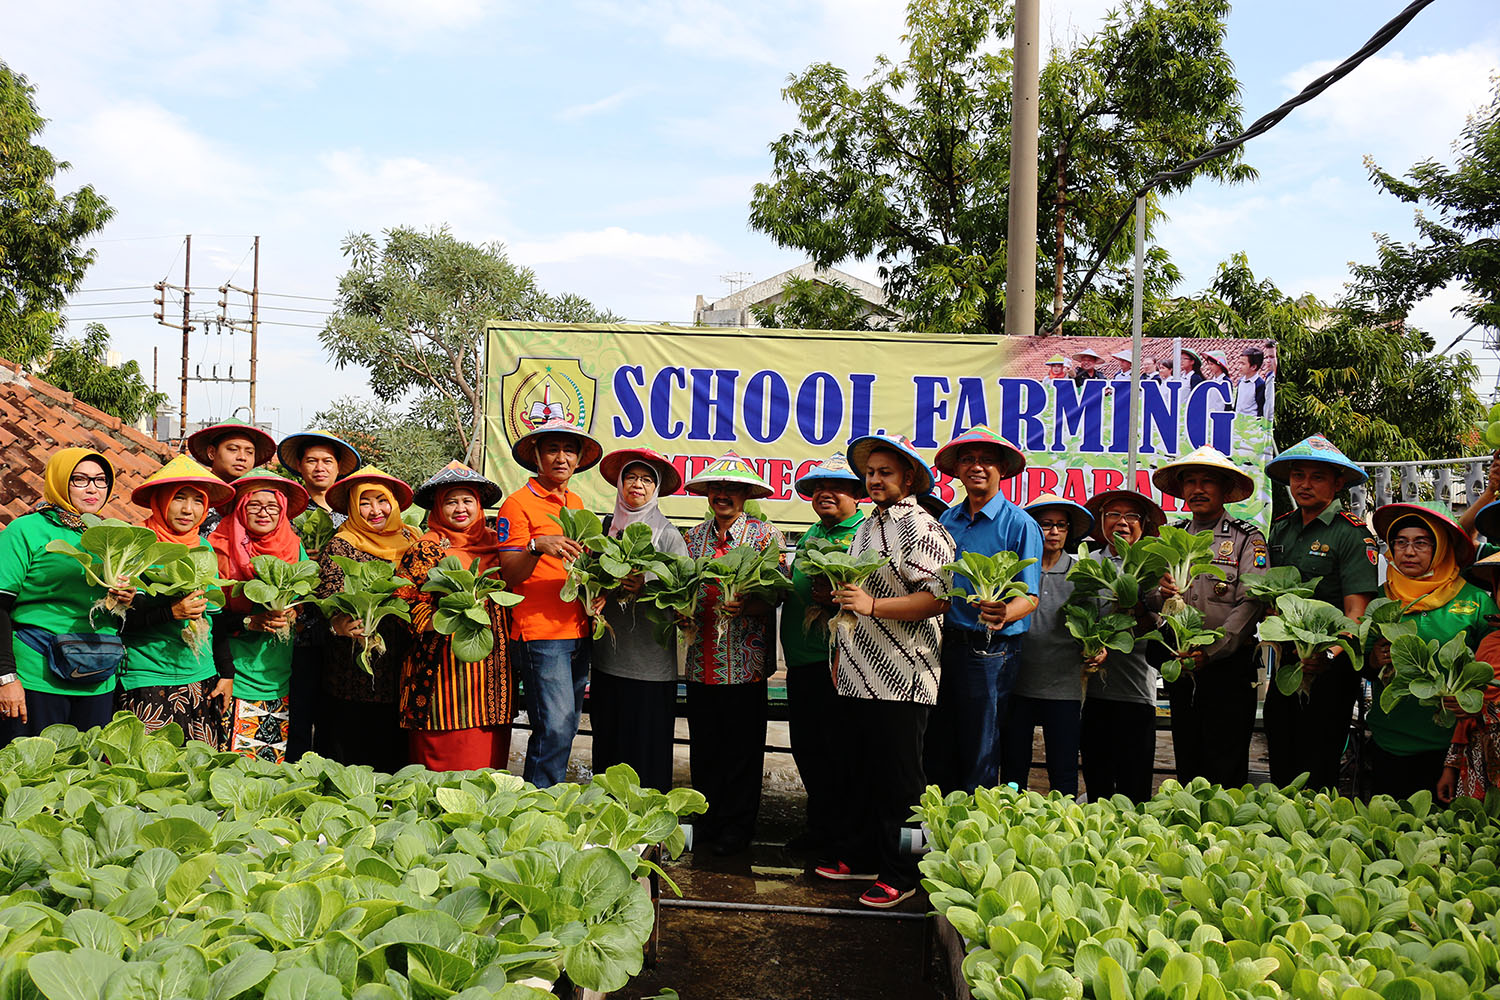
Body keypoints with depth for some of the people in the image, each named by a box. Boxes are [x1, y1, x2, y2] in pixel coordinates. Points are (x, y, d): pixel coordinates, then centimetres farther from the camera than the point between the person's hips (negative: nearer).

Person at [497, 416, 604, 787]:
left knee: (567, 728, 10)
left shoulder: (576, 503, 17)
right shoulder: (518, 503, -4)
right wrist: (538, 547, -27)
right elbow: (508, 576, -9)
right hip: (539, 634, -7)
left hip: (577, 631, 7)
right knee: (555, 727, -13)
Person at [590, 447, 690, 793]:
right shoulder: (605, 527, 10)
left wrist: (648, 587, -21)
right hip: (608, 655, 4)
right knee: (607, 742, 8)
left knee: (648, 748, -1)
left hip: (652, 662, -3)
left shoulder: (668, 535, 0)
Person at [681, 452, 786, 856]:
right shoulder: (693, 537, 13)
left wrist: (746, 605, -25)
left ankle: (736, 826, 15)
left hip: (746, 662, -4)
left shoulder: (766, 535, 0)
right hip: (702, 662, 4)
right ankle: (708, 819, 24)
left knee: (743, 748, 3)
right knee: (703, 746, 10)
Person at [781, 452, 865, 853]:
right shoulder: (810, 536, 19)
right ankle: (819, 827, 27)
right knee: (806, 746, 13)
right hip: (801, 660, 8)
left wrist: (837, 597, -28)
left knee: (837, 749, -2)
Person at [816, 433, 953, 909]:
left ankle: (900, 873, 7)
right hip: (859, 673, 8)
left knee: (897, 778, -2)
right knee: (859, 770, 14)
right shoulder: (865, 527, 17)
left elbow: (937, 599, -18)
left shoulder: (920, 527, -10)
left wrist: (871, 605, -24)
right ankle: (858, 855, 26)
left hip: (902, 676, -8)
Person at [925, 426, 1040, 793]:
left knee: (978, 760, 1)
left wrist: (1004, 614, -31)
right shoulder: (947, 521, 12)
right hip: (944, 644, 5)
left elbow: (1029, 596, -9)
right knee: (936, 756, 9)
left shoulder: (1019, 524, -4)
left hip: (990, 651, -5)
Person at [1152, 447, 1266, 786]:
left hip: (1229, 666, -4)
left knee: (1226, 771, -2)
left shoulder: (1247, 538, 0)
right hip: (1181, 669, 5)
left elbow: (1251, 604, -11)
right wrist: (1160, 592, -13)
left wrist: (1211, 651, -20)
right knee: (1186, 764, 11)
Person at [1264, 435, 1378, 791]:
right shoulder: (1280, 529, 11)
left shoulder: (1352, 534, -9)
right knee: (1280, 771, 12)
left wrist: (1329, 655, -32)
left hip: (1331, 670, -6)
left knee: (1317, 778, -1)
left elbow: (1357, 611, -16)